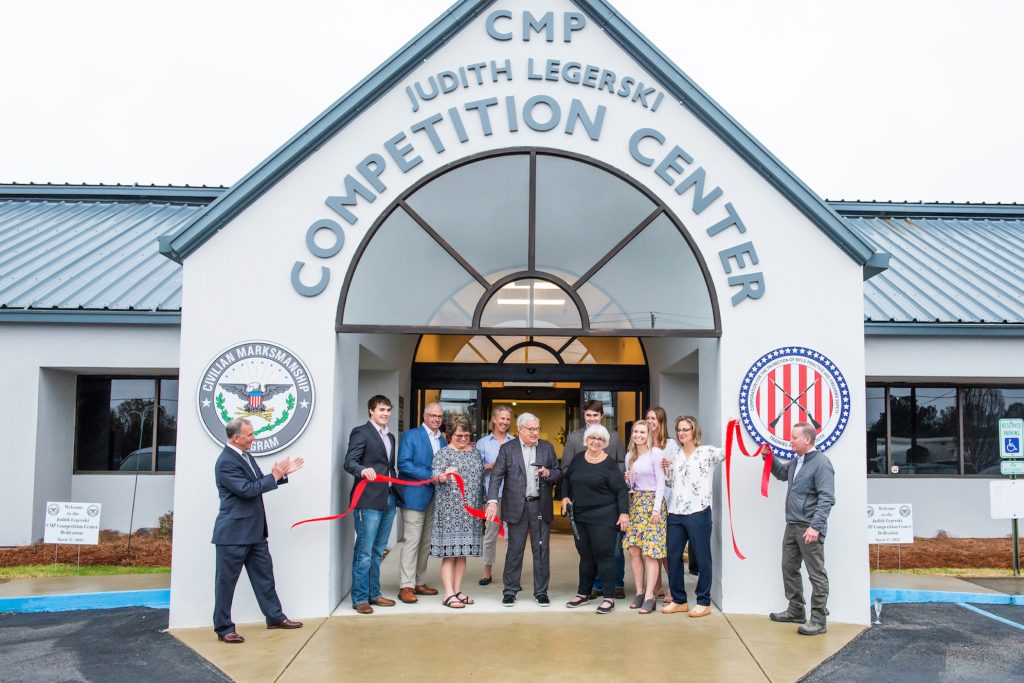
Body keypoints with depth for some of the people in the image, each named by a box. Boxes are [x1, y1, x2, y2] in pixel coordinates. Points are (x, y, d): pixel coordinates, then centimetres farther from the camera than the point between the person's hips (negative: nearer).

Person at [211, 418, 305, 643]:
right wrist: (274, 477, -15)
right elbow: (247, 489, -24)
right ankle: (224, 628, 13)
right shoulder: (226, 462, -19)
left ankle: (275, 617, 27)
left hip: (254, 531, 9)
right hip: (233, 532, -9)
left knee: (264, 575, 16)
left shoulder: (245, 455, 10)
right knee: (226, 581, 3)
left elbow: (259, 482, 17)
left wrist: (282, 473, 5)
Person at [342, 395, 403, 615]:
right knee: (364, 553, -4)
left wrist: (397, 492, 14)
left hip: (389, 499, 8)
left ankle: (374, 594, 22)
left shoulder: (390, 437, 20)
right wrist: (363, 470, -35)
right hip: (369, 500, -7)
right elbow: (349, 462, -15)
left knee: (378, 552, 14)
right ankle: (359, 598, 3)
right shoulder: (361, 432, -4)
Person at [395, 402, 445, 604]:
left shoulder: (443, 441, 16)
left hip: (434, 497, 7)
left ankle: (419, 583, 19)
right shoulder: (411, 436, -4)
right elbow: (403, 464, -14)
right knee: (412, 541, -7)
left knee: (426, 542, 11)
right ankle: (406, 586, -2)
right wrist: (430, 476, -19)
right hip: (415, 496, -7)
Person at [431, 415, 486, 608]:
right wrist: (445, 475, -38)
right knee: (449, 552, -5)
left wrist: (482, 504, 15)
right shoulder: (443, 453, -1)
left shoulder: (475, 452, 14)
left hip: (471, 511, 5)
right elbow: (436, 476, -15)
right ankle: (449, 594, -3)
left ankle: (457, 591, 15)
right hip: (449, 510, -5)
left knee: (463, 551, 8)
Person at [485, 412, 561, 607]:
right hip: (517, 507, -2)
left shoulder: (547, 448, 8)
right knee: (514, 550, 4)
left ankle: (541, 591, 17)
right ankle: (510, 591, 14)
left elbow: (559, 473, 12)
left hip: (541, 506, 2)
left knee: (541, 550, 6)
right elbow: (496, 476, -6)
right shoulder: (507, 449, 0)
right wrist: (492, 501, -18)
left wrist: (548, 473, -11)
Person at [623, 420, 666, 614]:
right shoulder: (629, 456, 13)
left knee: (650, 552, -7)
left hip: (652, 502, -6)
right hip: (635, 502, 6)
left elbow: (661, 482, -8)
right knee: (633, 550, 1)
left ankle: (649, 597, -5)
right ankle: (640, 592, 10)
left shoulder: (656, 453, -6)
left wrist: (657, 507, -14)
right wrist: (627, 480, -2)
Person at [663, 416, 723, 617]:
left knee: (702, 558, 3)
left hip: (698, 512, -6)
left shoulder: (707, 452, -2)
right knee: (673, 557, 9)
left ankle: (704, 602, 14)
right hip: (675, 513, 6)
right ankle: (679, 600, 21)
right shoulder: (676, 455, 15)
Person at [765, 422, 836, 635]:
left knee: (816, 574, -2)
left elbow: (826, 499, -22)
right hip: (792, 525, 10)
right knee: (789, 567, 16)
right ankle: (796, 610, 28)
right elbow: (782, 473, 35)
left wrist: (816, 526, -27)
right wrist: (769, 458, 18)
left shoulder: (821, 463, -16)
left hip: (809, 528, -10)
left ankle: (818, 620, 3)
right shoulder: (796, 461, 13)